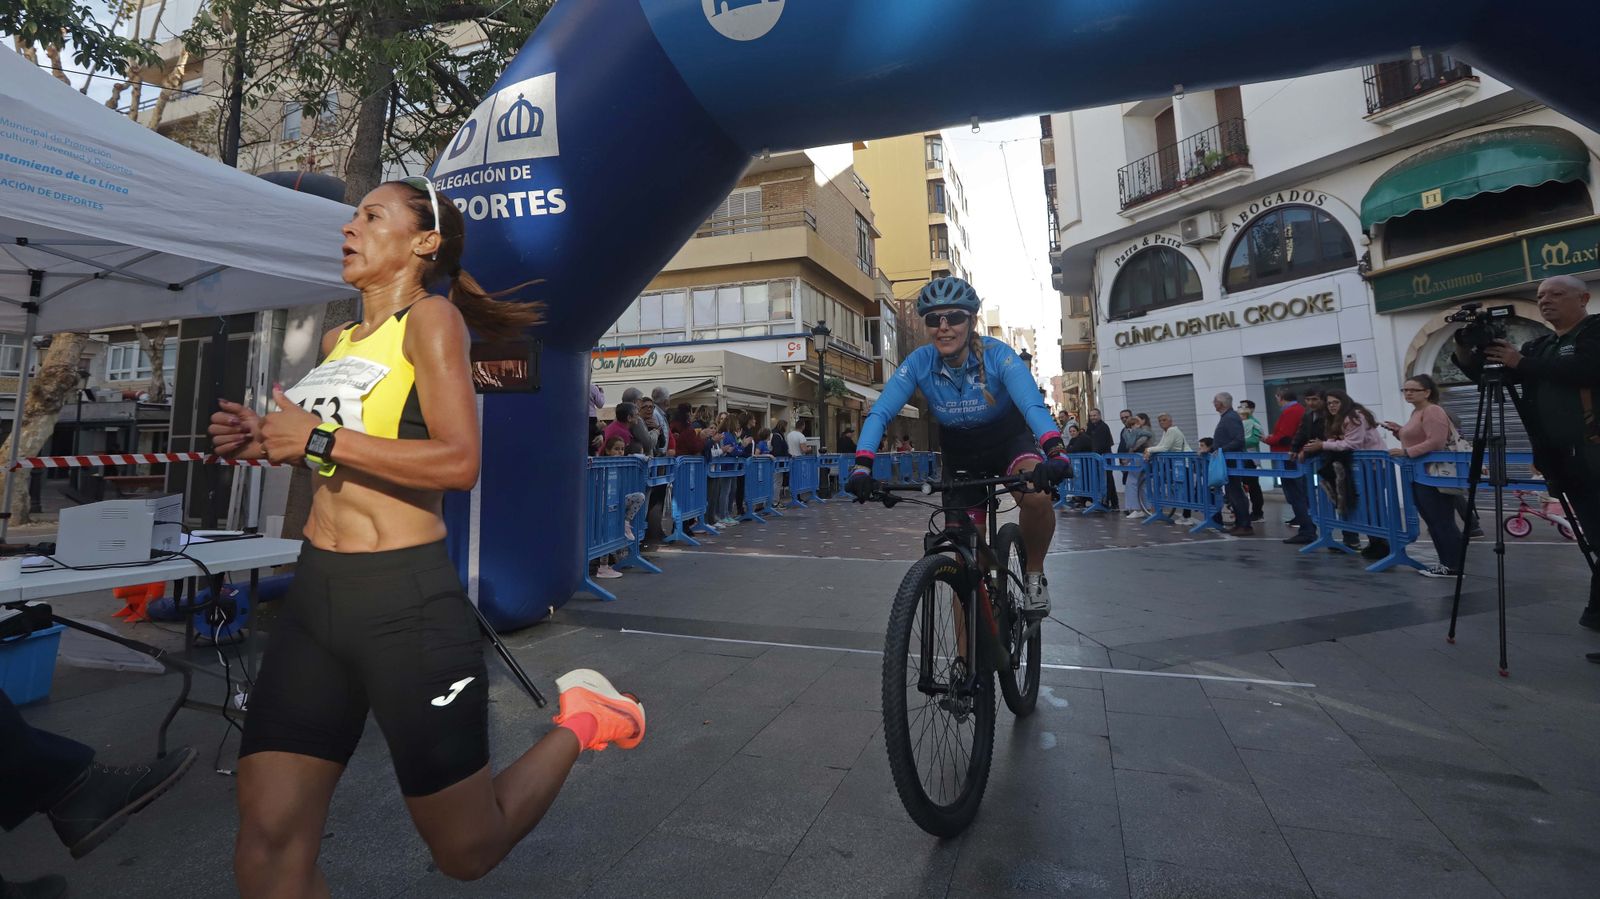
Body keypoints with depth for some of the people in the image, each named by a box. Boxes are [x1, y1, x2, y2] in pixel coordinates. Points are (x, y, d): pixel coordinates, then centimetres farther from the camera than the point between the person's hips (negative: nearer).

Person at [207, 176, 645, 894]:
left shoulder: (431, 317, -7)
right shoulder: (336, 340, 16)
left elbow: (459, 462, -19)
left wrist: (320, 440, -15)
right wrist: (268, 440, 10)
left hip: (405, 600, -7)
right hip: (313, 593, 7)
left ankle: (579, 720, 29)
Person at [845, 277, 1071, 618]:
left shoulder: (997, 355, -26)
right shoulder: (919, 362, -21)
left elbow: (1033, 405, -40)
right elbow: (879, 413, -27)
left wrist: (1055, 453, -58)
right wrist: (862, 466, -43)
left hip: (1008, 439, -2)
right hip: (960, 453, 2)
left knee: (1037, 497, -34)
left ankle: (1034, 574, -5)